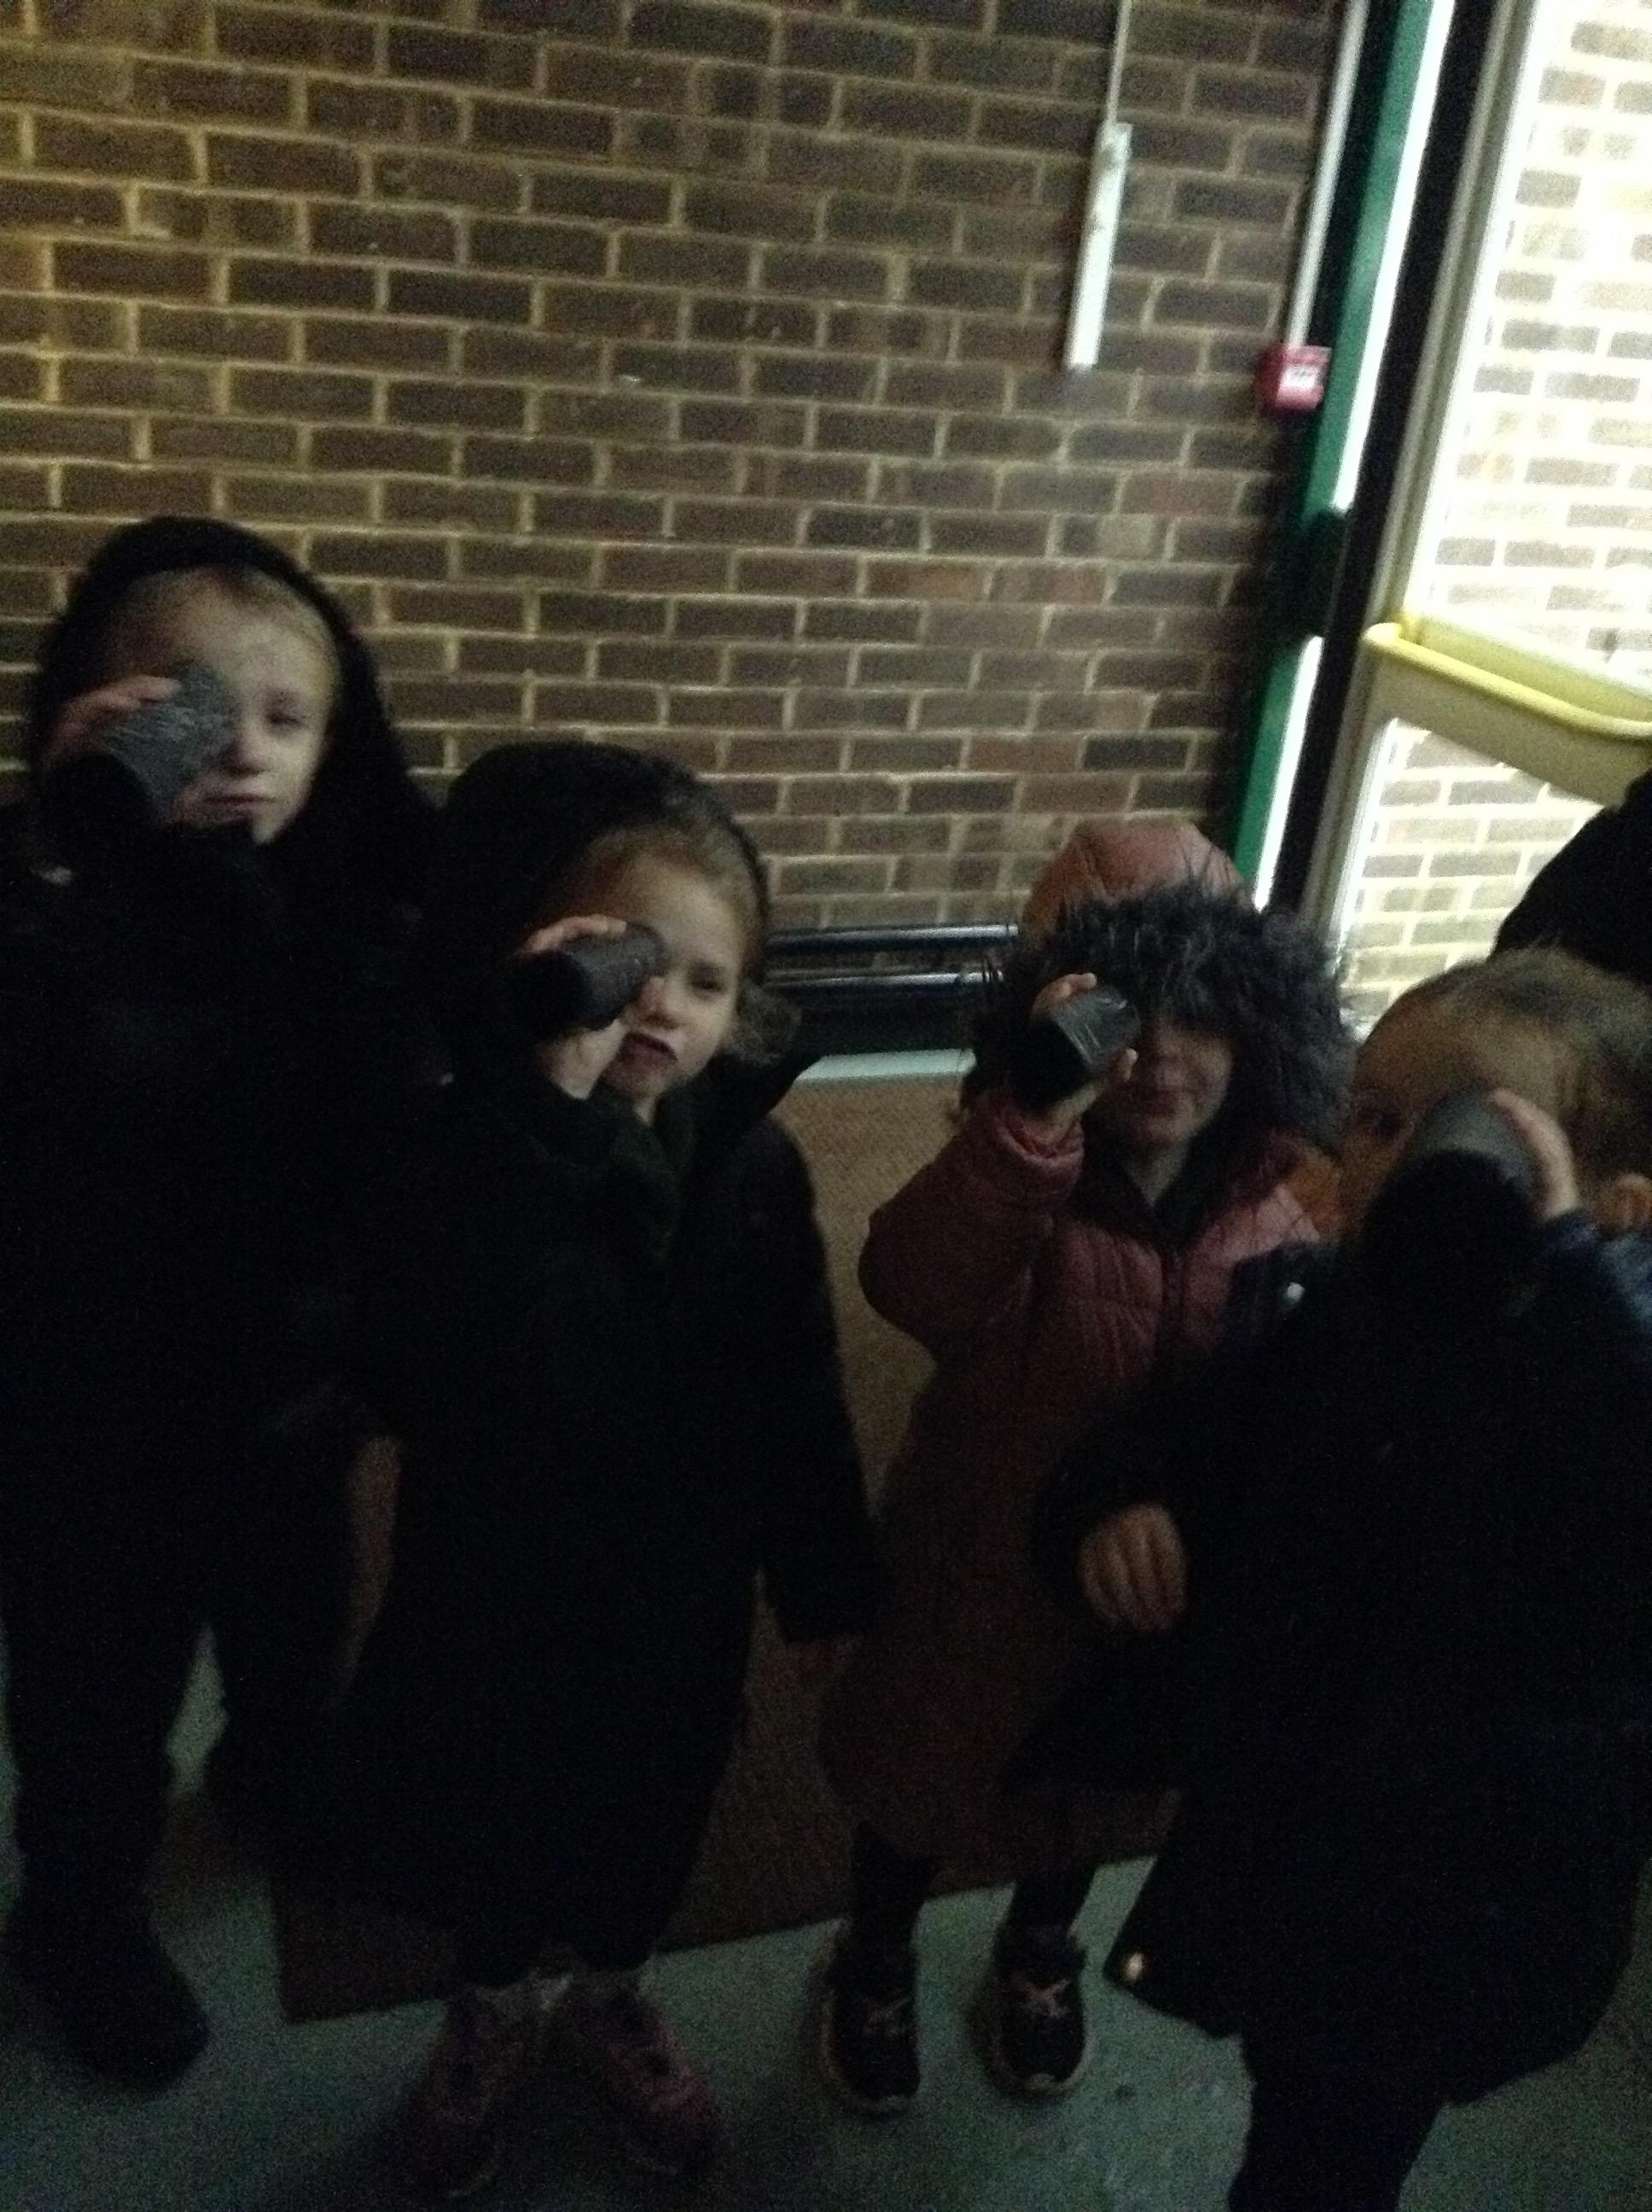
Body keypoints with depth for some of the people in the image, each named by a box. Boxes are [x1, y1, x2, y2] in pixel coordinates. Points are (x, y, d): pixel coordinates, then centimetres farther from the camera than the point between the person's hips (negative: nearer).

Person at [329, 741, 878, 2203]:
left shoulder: (750, 1159, -14)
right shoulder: (471, 1143, -24)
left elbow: (797, 1390, -5)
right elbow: (423, 1382, -40)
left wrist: (825, 1581, 3)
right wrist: (550, 1107, -45)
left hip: (680, 1588, 2)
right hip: (497, 1580, -2)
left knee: (648, 1819, 24)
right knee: (489, 1818, 23)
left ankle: (612, 1995, 57)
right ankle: (496, 2010, 56)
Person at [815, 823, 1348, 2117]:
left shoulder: (1275, 1211, -13)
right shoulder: (1018, 1182, -22)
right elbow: (912, 1289, -42)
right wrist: (1034, 1121, -51)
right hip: (984, 1563, -3)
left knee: (1098, 1783, 28)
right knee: (925, 1771, 21)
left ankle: (1040, 1952, 60)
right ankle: (876, 1959, 53)